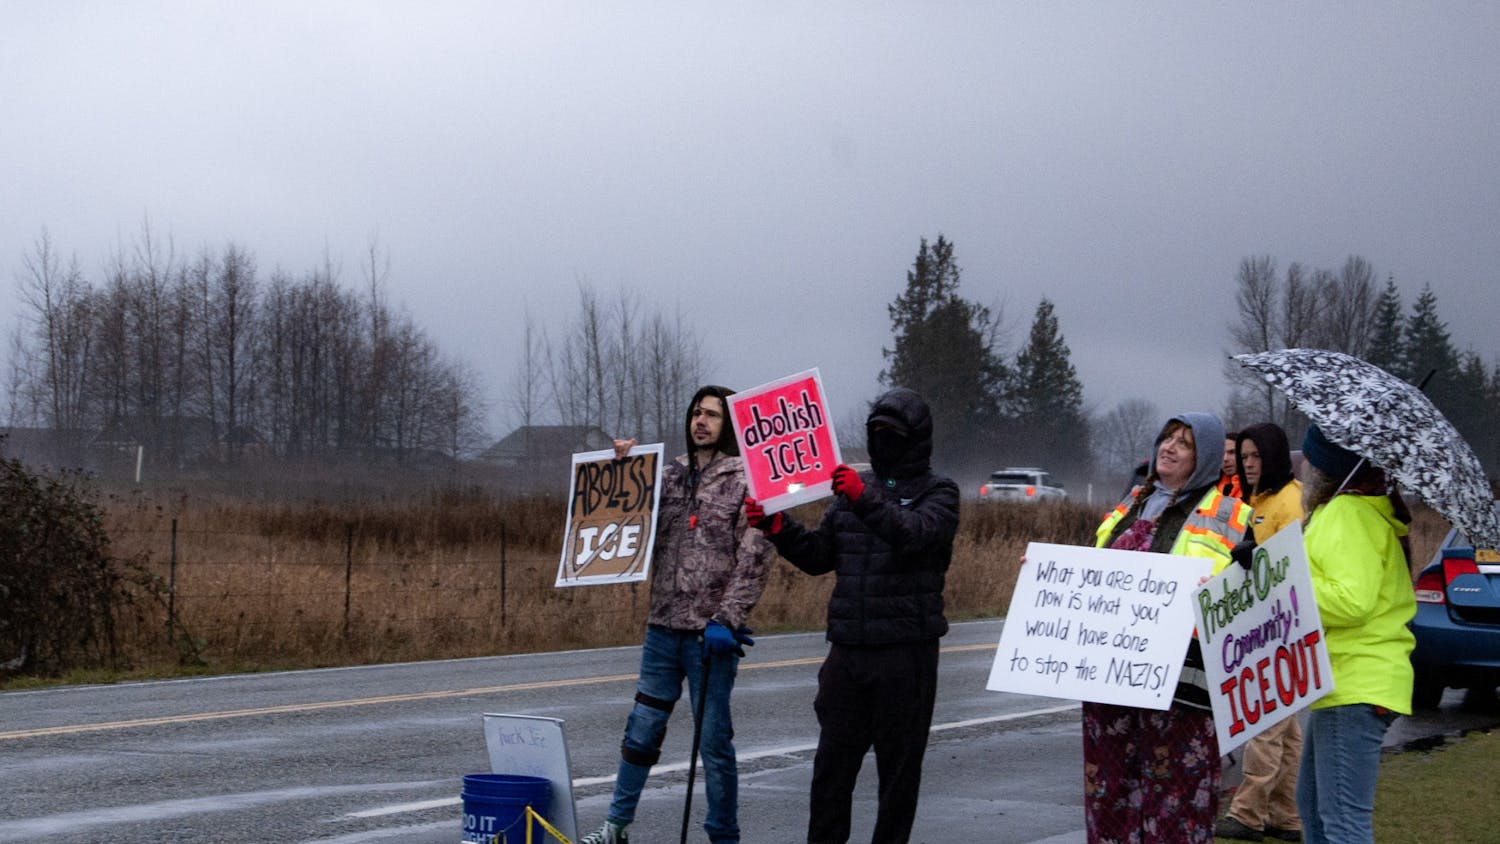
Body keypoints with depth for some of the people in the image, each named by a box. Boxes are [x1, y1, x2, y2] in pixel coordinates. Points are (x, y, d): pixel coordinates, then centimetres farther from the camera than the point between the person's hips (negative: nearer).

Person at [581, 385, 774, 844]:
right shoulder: (671, 475, 10)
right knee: (642, 729, 11)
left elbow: (755, 559, -11)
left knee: (714, 740, 2)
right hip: (664, 628, 5)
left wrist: (726, 620, -18)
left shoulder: (745, 480, -6)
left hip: (712, 634, -5)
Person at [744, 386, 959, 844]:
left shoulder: (937, 493, 0)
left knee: (898, 761, 3)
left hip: (905, 651, -5)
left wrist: (867, 501, -36)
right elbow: (818, 556, 14)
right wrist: (779, 528, -3)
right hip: (849, 648, 5)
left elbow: (916, 535, -22)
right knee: (833, 758, 6)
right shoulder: (853, 486, 16)